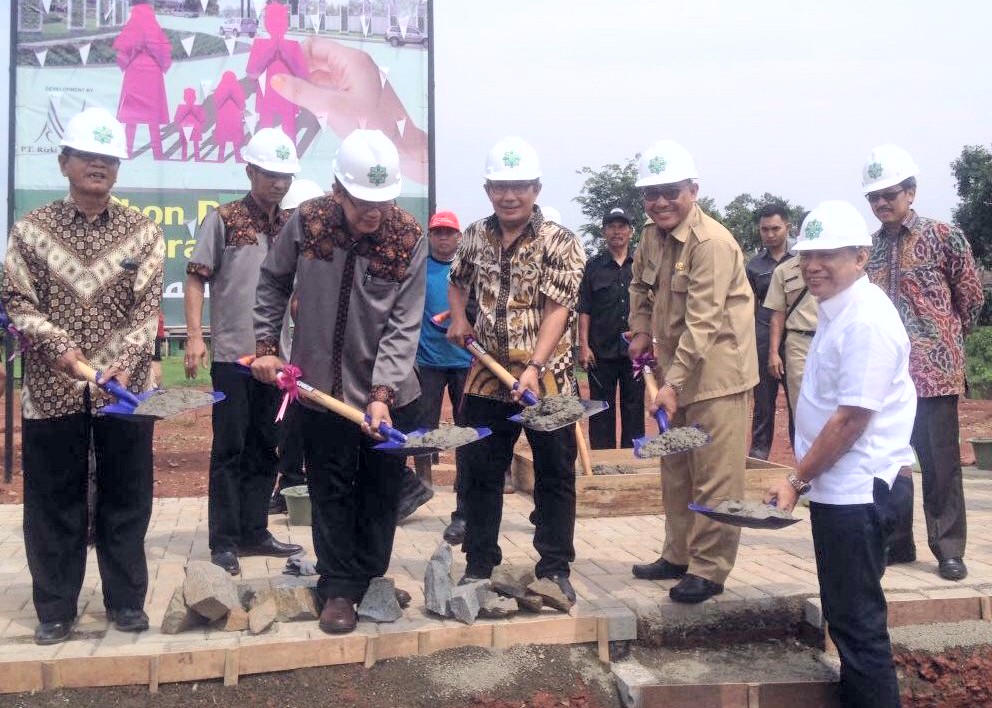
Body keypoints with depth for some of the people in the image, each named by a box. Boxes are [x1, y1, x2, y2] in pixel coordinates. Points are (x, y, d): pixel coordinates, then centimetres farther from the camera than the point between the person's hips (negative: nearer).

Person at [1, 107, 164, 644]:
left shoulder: (143, 232, 2)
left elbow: (147, 309, -4)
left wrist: (122, 364, -19)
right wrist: (59, 346, -16)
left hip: (125, 385, 0)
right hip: (50, 388, 0)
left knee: (127, 497, 7)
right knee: (52, 500, 7)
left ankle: (126, 599, 22)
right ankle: (55, 608, 20)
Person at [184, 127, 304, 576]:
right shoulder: (224, 220, -3)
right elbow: (196, 279, -5)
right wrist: (195, 335, -14)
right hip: (232, 353, -5)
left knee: (265, 448, 11)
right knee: (230, 449, 0)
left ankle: (254, 532, 22)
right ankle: (224, 541, 9)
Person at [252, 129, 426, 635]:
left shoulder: (409, 239, -13)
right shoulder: (306, 223, -10)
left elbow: (403, 326, -15)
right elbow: (273, 283, 7)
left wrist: (381, 394, -23)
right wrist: (266, 346, 1)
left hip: (389, 393, 0)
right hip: (321, 386, 0)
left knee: (381, 493, 11)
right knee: (331, 492, 8)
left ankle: (371, 582, 29)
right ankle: (338, 588, 22)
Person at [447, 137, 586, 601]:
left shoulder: (561, 244, -10)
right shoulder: (475, 236, 5)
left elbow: (557, 310, -19)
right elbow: (457, 281, 24)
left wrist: (534, 367, -30)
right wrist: (458, 318, 5)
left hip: (547, 378, -4)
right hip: (488, 375, 4)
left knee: (555, 475, 4)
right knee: (478, 474, 9)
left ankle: (555, 567, 17)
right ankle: (478, 564, 23)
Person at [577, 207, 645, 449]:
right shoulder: (593, 266, 6)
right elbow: (584, 311, 3)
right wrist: (584, 346, -5)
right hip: (601, 351, -1)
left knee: (634, 408, 6)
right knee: (601, 411, 5)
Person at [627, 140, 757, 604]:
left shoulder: (712, 243, -21)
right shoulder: (651, 236, 5)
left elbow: (702, 324, -26)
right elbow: (641, 286, 25)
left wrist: (673, 383, -29)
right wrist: (641, 331, 11)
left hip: (716, 373, -9)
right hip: (675, 369, 9)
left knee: (715, 477, -3)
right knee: (675, 471, 17)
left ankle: (709, 569, 8)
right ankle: (678, 556, 30)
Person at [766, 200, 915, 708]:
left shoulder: (867, 320, -20)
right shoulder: (837, 310, 11)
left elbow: (852, 419, -22)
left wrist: (796, 480, -14)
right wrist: (803, 477, 17)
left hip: (856, 489, -10)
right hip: (837, 485, 10)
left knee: (857, 620, 0)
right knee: (845, 613, 20)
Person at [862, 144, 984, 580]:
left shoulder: (943, 237, -4)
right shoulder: (868, 246, 8)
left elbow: (972, 298, 4)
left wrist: (945, 339, 10)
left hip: (934, 370, -4)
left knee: (940, 463, 1)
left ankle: (949, 550, 12)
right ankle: (896, 542, 22)